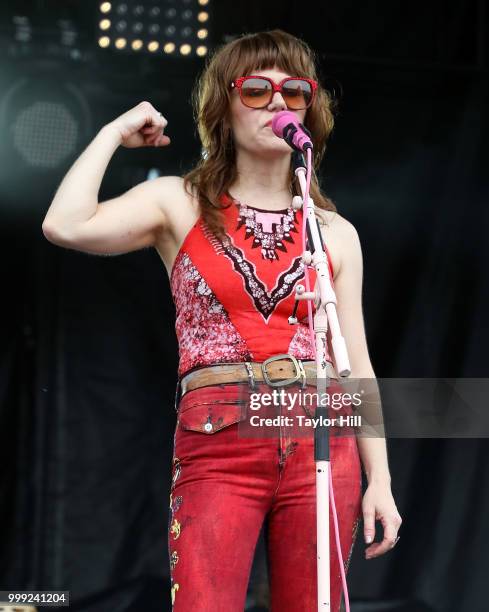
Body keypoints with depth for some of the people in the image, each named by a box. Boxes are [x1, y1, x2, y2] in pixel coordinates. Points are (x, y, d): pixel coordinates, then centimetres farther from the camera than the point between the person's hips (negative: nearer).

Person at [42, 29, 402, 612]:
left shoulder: (335, 232, 14)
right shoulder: (179, 204, 7)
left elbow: (356, 366, 14)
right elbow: (65, 226, -10)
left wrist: (380, 480, 7)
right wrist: (114, 132, 3)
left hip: (322, 442, 3)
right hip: (217, 448, -2)